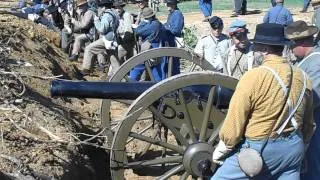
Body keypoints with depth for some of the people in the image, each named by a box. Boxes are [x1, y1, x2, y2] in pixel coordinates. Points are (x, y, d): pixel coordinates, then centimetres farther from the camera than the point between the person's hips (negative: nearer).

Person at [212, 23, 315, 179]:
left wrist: (220, 151, 0)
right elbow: (308, 124, 13)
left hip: (258, 149, -6)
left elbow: (234, 123, -15)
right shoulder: (303, 78, 1)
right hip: (293, 148, 6)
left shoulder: (253, 77, -19)